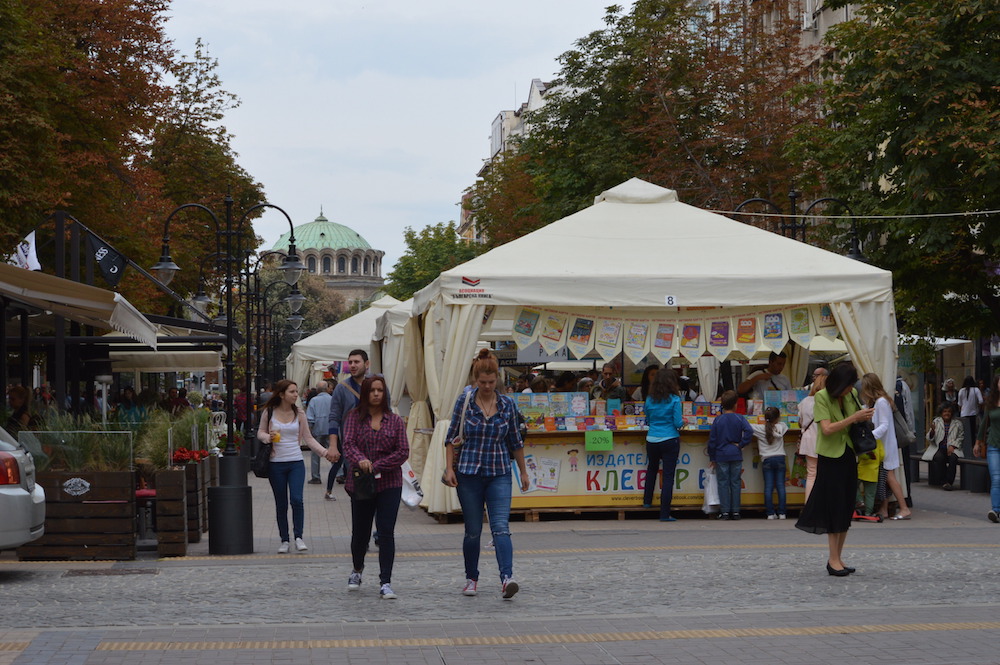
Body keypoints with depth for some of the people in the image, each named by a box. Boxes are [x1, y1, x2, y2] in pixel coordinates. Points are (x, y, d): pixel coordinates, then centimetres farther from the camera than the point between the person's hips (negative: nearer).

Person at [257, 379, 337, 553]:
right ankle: (284, 540, 16)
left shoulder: (299, 414, 3)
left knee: (297, 499, -14)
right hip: (276, 463, 0)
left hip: (296, 462, 0)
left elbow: (308, 438, 8)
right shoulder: (269, 412, -1)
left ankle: (298, 537, -1)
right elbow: (260, 432, 8)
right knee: (281, 504, 5)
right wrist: (269, 437, -14)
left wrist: (325, 452, -1)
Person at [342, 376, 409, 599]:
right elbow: (348, 444, -9)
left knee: (386, 532, -8)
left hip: (389, 483, 0)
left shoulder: (395, 421, 5)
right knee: (360, 531, 11)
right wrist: (360, 460, -30)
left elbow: (403, 451, -1)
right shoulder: (354, 417, 3)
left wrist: (377, 466, -12)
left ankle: (385, 583, -5)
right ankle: (357, 570, 39)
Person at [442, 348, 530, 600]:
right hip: (469, 473, 0)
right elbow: (452, 437, 3)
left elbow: (515, 441, 12)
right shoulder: (464, 401, -1)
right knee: (473, 530, 6)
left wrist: (523, 472, 16)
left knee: (501, 526, -14)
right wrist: (449, 468, -6)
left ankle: (506, 578, -24)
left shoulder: (507, 404, 3)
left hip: (499, 474, 0)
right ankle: (471, 579, 22)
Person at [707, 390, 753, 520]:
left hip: (721, 456, 0)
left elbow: (712, 440, 2)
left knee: (723, 483, 3)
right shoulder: (740, 418, -1)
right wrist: (741, 444, -5)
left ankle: (724, 511, 0)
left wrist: (712, 458, 8)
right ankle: (735, 511, 6)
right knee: (735, 482, 6)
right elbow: (749, 431, -17)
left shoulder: (718, 420, 1)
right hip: (736, 456, 0)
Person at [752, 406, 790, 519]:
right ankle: (781, 513, -1)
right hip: (780, 458, 1)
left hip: (767, 460, -1)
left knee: (768, 487, -1)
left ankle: (770, 513, -4)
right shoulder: (781, 427, 1)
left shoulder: (760, 429, -4)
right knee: (780, 486, 2)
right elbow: (785, 425, 23)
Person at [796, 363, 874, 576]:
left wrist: (865, 417, 1)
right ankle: (833, 559, 0)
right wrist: (854, 418, -24)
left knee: (846, 508, 7)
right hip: (830, 457, -6)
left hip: (848, 456, 6)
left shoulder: (852, 395, 6)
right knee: (834, 507, -5)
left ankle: (838, 557, 15)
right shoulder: (822, 397, -13)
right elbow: (827, 429, -23)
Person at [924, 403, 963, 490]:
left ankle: (949, 482, -28)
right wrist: (932, 430, -13)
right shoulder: (937, 421, 12)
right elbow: (929, 438, 9)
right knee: (938, 457, -34)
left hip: (951, 448, 0)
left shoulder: (958, 423, 12)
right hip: (938, 448, 0)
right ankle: (942, 480, -24)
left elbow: (960, 437, 9)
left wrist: (953, 445, -8)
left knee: (953, 457, -34)